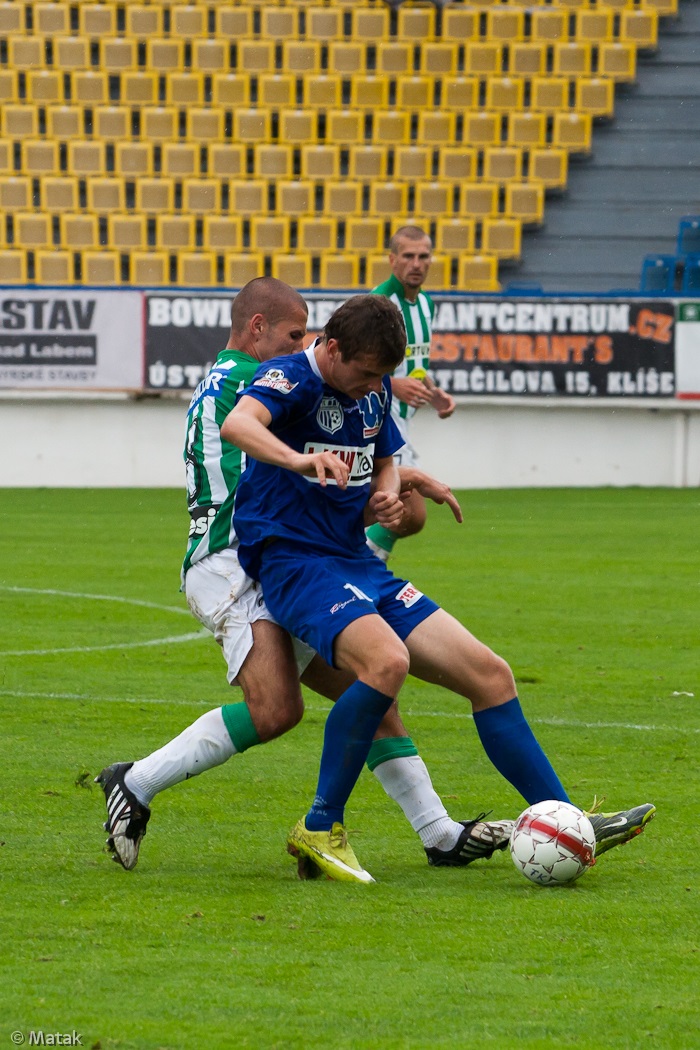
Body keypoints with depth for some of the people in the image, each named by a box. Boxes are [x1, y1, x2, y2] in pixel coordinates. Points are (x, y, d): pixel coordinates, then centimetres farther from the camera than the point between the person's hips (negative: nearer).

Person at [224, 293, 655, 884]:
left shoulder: (374, 391, 12)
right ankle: (320, 830, -22)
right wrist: (301, 461, -54)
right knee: (387, 660, -35)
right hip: (296, 563, -8)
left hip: (358, 565, 8)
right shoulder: (292, 380, -12)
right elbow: (237, 424, -34)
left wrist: (388, 493, 4)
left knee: (490, 674, 1)